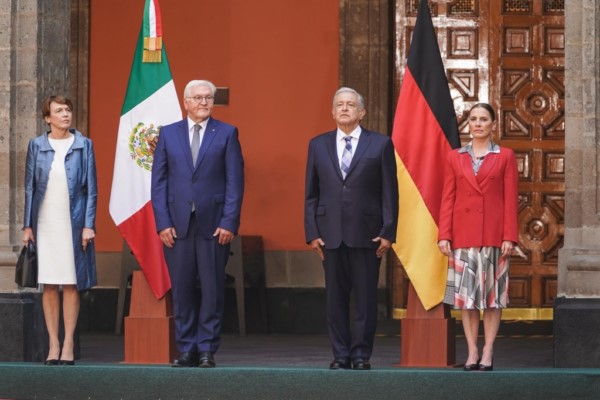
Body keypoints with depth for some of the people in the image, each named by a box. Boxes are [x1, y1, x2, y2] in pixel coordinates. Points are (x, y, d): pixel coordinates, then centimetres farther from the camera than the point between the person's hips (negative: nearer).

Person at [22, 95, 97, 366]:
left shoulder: (83, 145, 4)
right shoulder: (37, 146, 6)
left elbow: (91, 188, 3)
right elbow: (30, 187, 8)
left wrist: (88, 224, -5)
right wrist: (27, 225, 2)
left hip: (73, 223, -1)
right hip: (45, 223, 1)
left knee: (71, 284, -1)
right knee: (49, 285, 2)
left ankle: (68, 344, 4)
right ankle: (53, 344, 7)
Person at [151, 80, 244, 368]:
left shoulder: (226, 134, 5)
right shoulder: (168, 134, 10)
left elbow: (235, 181, 1)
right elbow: (159, 181, 8)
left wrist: (229, 222, -7)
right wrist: (163, 222, -2)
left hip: (213, 224, -1)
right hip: (177, 224, 1)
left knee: (213, 289, -1)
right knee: (182, 290, 3)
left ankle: (207, 349, 6)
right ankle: (186, 349, 10)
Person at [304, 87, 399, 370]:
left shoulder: (380, 145, 4)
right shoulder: (318, 145, 11)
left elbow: (389, 192, 2)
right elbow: (311, 194, 10)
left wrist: (388, 232, -5)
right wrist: (312, 232, 2)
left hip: (366, 234, -2)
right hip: (331, 234, 2)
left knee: (366, 298, 0)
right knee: (335, 298, 5)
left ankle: (361, 354, 7)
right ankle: (340, 354, 11)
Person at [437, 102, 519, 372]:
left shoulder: (505, 157, 4)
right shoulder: (455, 158, 9)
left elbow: (511, 199, 1)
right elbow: (447, 199, 7)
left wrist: (509, 237, -7)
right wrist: (444, 235, -1)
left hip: (493, 235, -2)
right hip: (463, 235, 2)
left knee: (492, 292, 0)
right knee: (466, 292, 0)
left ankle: (488, 352, 3)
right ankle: (472, 351, 5)